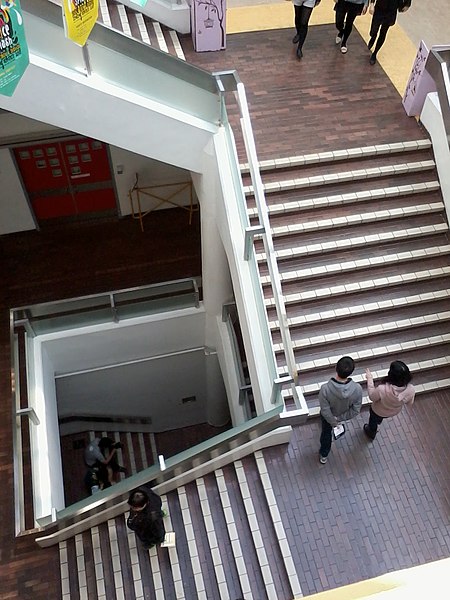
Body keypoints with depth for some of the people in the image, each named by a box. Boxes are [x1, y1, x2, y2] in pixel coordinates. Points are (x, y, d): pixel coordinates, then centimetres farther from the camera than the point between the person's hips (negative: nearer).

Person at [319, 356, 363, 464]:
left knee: (326, 432, 29)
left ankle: (323, 455, 51)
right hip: (344, 416, 3)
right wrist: (339, 418, -13)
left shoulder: (325, 389, -43)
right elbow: (356, 410, -24)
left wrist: (334, 422, -11)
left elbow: (325, 411, -28)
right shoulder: (357, 389, -38)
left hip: (328, 417, -3)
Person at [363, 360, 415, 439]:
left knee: (373, 421, 33)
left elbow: (372, 397, -21)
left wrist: (370, 379, -16)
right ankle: (377, 421, 71)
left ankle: (371, 433, 63)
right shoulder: (411, 389, -34)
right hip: (394, 412, 3)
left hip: (379, 411, -3)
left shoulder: (382, 389, -45)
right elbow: (409, 403, -12)